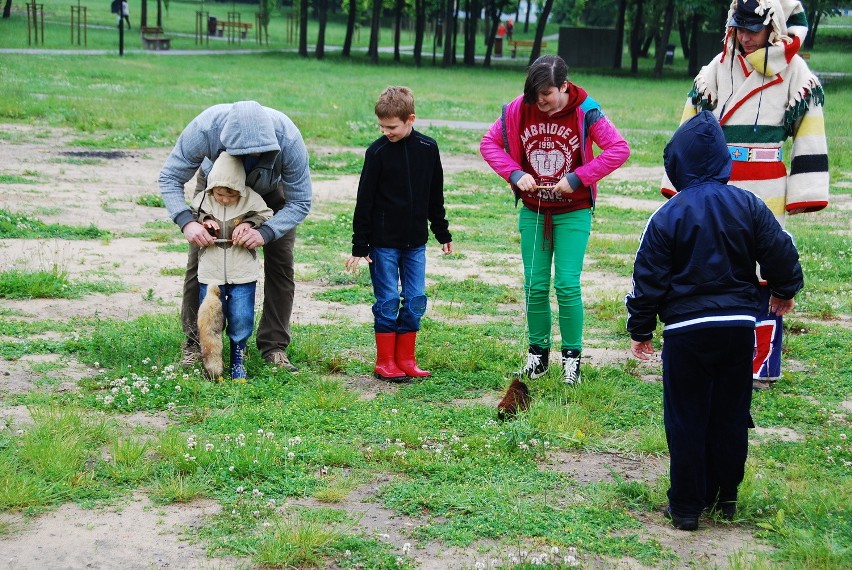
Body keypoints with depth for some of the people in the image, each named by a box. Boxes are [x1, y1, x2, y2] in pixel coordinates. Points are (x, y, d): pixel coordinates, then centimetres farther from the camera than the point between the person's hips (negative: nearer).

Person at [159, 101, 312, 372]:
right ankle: (195, 340, 12)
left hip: (272, 189, 0)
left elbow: (300, 202, -30)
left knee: (280, 263, -8)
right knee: (199, 260, -3)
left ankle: (274, 345, 3)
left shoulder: (288, 139, -41)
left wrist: (266, 232, -46)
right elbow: (169, 177, -29)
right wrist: (186, 221, -46)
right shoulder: (205, 128, -41)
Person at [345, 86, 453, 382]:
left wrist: (443, 234, 16)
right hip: (384, 241, -3)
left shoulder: (428, 148, 1)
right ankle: (385, 362, 10)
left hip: (415, 241, 4)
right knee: (388, 301, -1)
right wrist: (359, 246, -7)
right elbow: (365, 200, -6)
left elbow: (435, 196, 12)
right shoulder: (377, 151, -8)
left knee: (416, 300, 5)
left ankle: (406, 359, 16)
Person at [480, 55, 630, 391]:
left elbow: (619, 149, -18)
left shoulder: (585, 112, -14)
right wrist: (514, 174, -15)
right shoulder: (518, 110, -6)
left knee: (567, 285, -6)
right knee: (535, 286, 6)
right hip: (532, 211, 3)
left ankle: (572, 356, 7)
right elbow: (489, 143, 2)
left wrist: (578, 178, -23)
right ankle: (538, 353, 19)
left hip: (573, 213, -3)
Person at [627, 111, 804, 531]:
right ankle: (725, 497, 24)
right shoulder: (748, 205, -1)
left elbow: (649, 279, -6)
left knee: (686, 420, 5)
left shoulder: (668, 216, -9)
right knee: (731, 415, 15)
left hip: (686, 331, -3)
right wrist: (784, 291, 26)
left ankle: (687, 506, 10)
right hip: (739, 326, 3)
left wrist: (640, 330, 6)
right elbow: (780, 252, 6)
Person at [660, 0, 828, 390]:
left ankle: (762, 368, 4)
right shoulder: (718, 68, 8)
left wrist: (803, 193, -3)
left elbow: (809, 135, 1)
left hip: (765, 195, -3)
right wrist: (680, 182, 8)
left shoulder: (794, 71, 0)